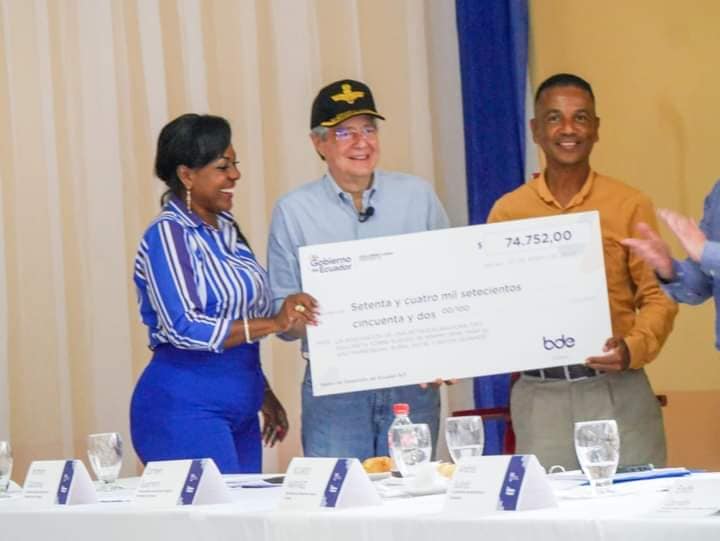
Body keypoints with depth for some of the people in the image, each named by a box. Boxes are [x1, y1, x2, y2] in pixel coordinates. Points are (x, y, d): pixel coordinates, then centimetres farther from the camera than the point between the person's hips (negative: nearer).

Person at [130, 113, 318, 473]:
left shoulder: (225, 228, 13)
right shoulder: (168, 235, -11)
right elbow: (184, 329, -21)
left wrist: (265, 397, 24)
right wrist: (273, 324, -23)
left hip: (239, 411, 8)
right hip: (185, 412, -8)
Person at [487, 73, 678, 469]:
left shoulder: (630, 206, 3)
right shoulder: (507, 212, 7)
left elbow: (658, 298, 2)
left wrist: (632, 348, -15)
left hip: (617, 392, -1)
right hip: (539, 396, 1)